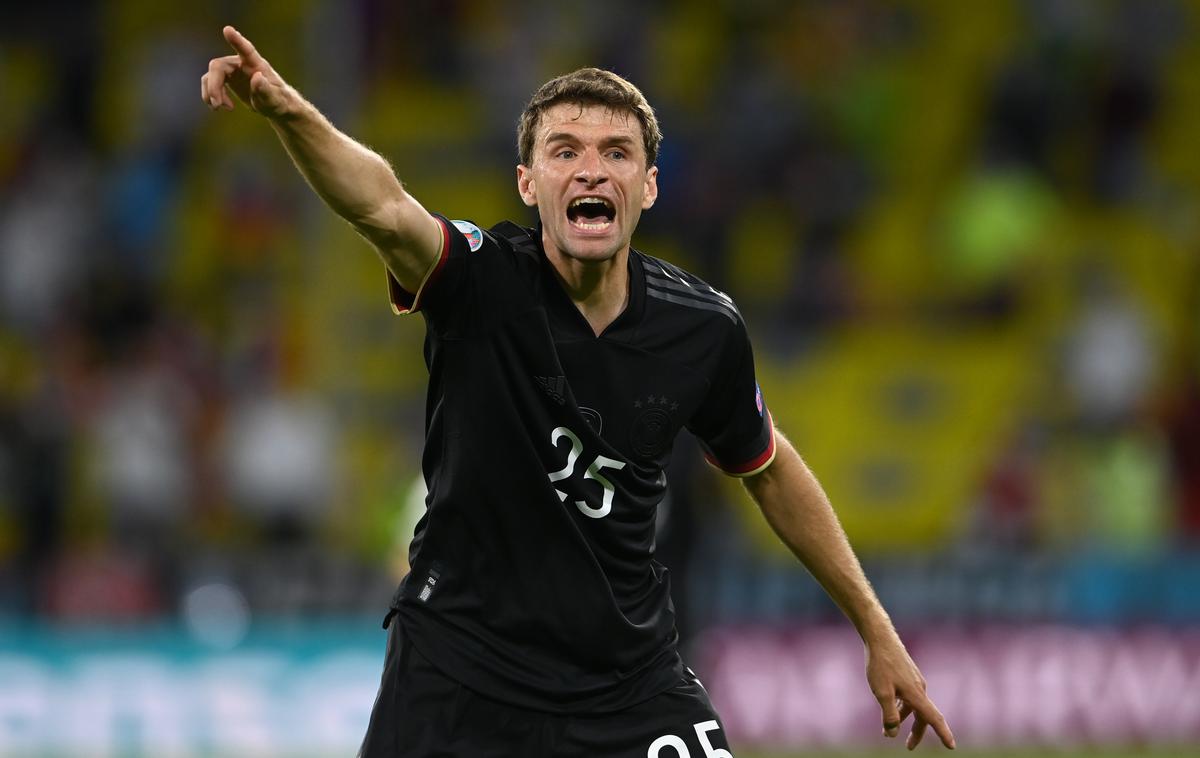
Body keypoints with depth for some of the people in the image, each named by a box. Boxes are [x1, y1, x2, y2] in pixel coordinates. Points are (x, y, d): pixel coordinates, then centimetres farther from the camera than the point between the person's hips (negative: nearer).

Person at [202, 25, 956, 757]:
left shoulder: (704, 330, -5)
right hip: (461, 673, -2)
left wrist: (877, 630, 16)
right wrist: (287, 110, -59)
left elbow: (771, 471, 13)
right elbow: (385, 207, -38)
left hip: (633, 685, 2)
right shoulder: (481, 280, -15)